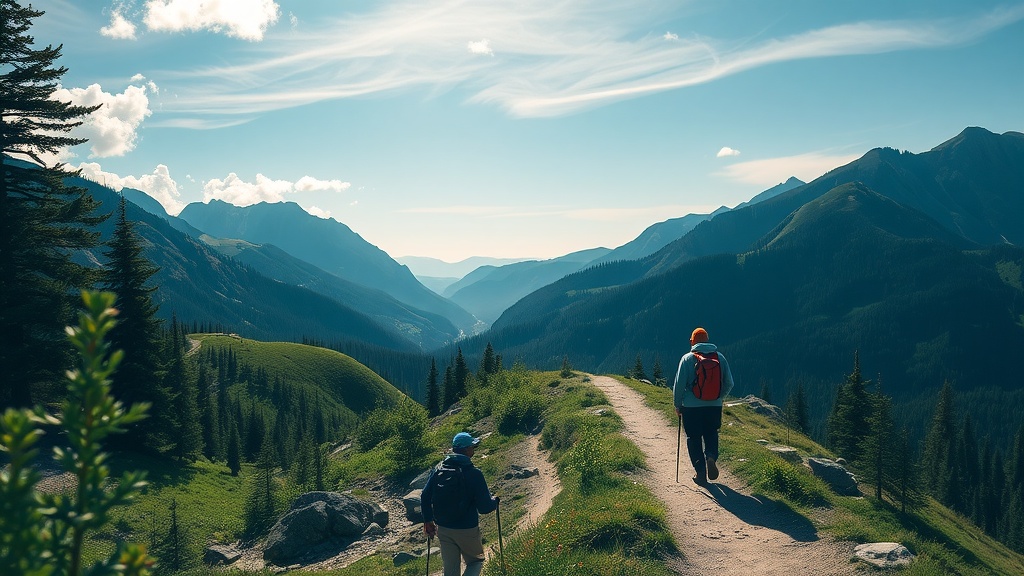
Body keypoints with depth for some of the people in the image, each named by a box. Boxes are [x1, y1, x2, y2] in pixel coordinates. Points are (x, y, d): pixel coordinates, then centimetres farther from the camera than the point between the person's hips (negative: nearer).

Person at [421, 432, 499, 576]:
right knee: (476, 562, 19)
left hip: (443, 529, 5)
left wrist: (428, 521, 15)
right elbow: (485, 508, -17)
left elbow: (425, 497, 2)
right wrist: (495, 500, 5)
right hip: (467, 530, -4)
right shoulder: (473, 473, -17)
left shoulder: (438, 469, -2)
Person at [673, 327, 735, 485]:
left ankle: (700, 471, 5)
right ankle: (711, 457, -8)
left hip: (691, 406, -2)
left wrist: (677, 405, 5)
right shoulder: (720, 357, 2)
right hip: (714, 407, 2)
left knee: (694, 438, 10)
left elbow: (679, 384, -7)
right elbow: (729, 383, 5)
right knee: (711, 435, 19)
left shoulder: (687, 358, -6)